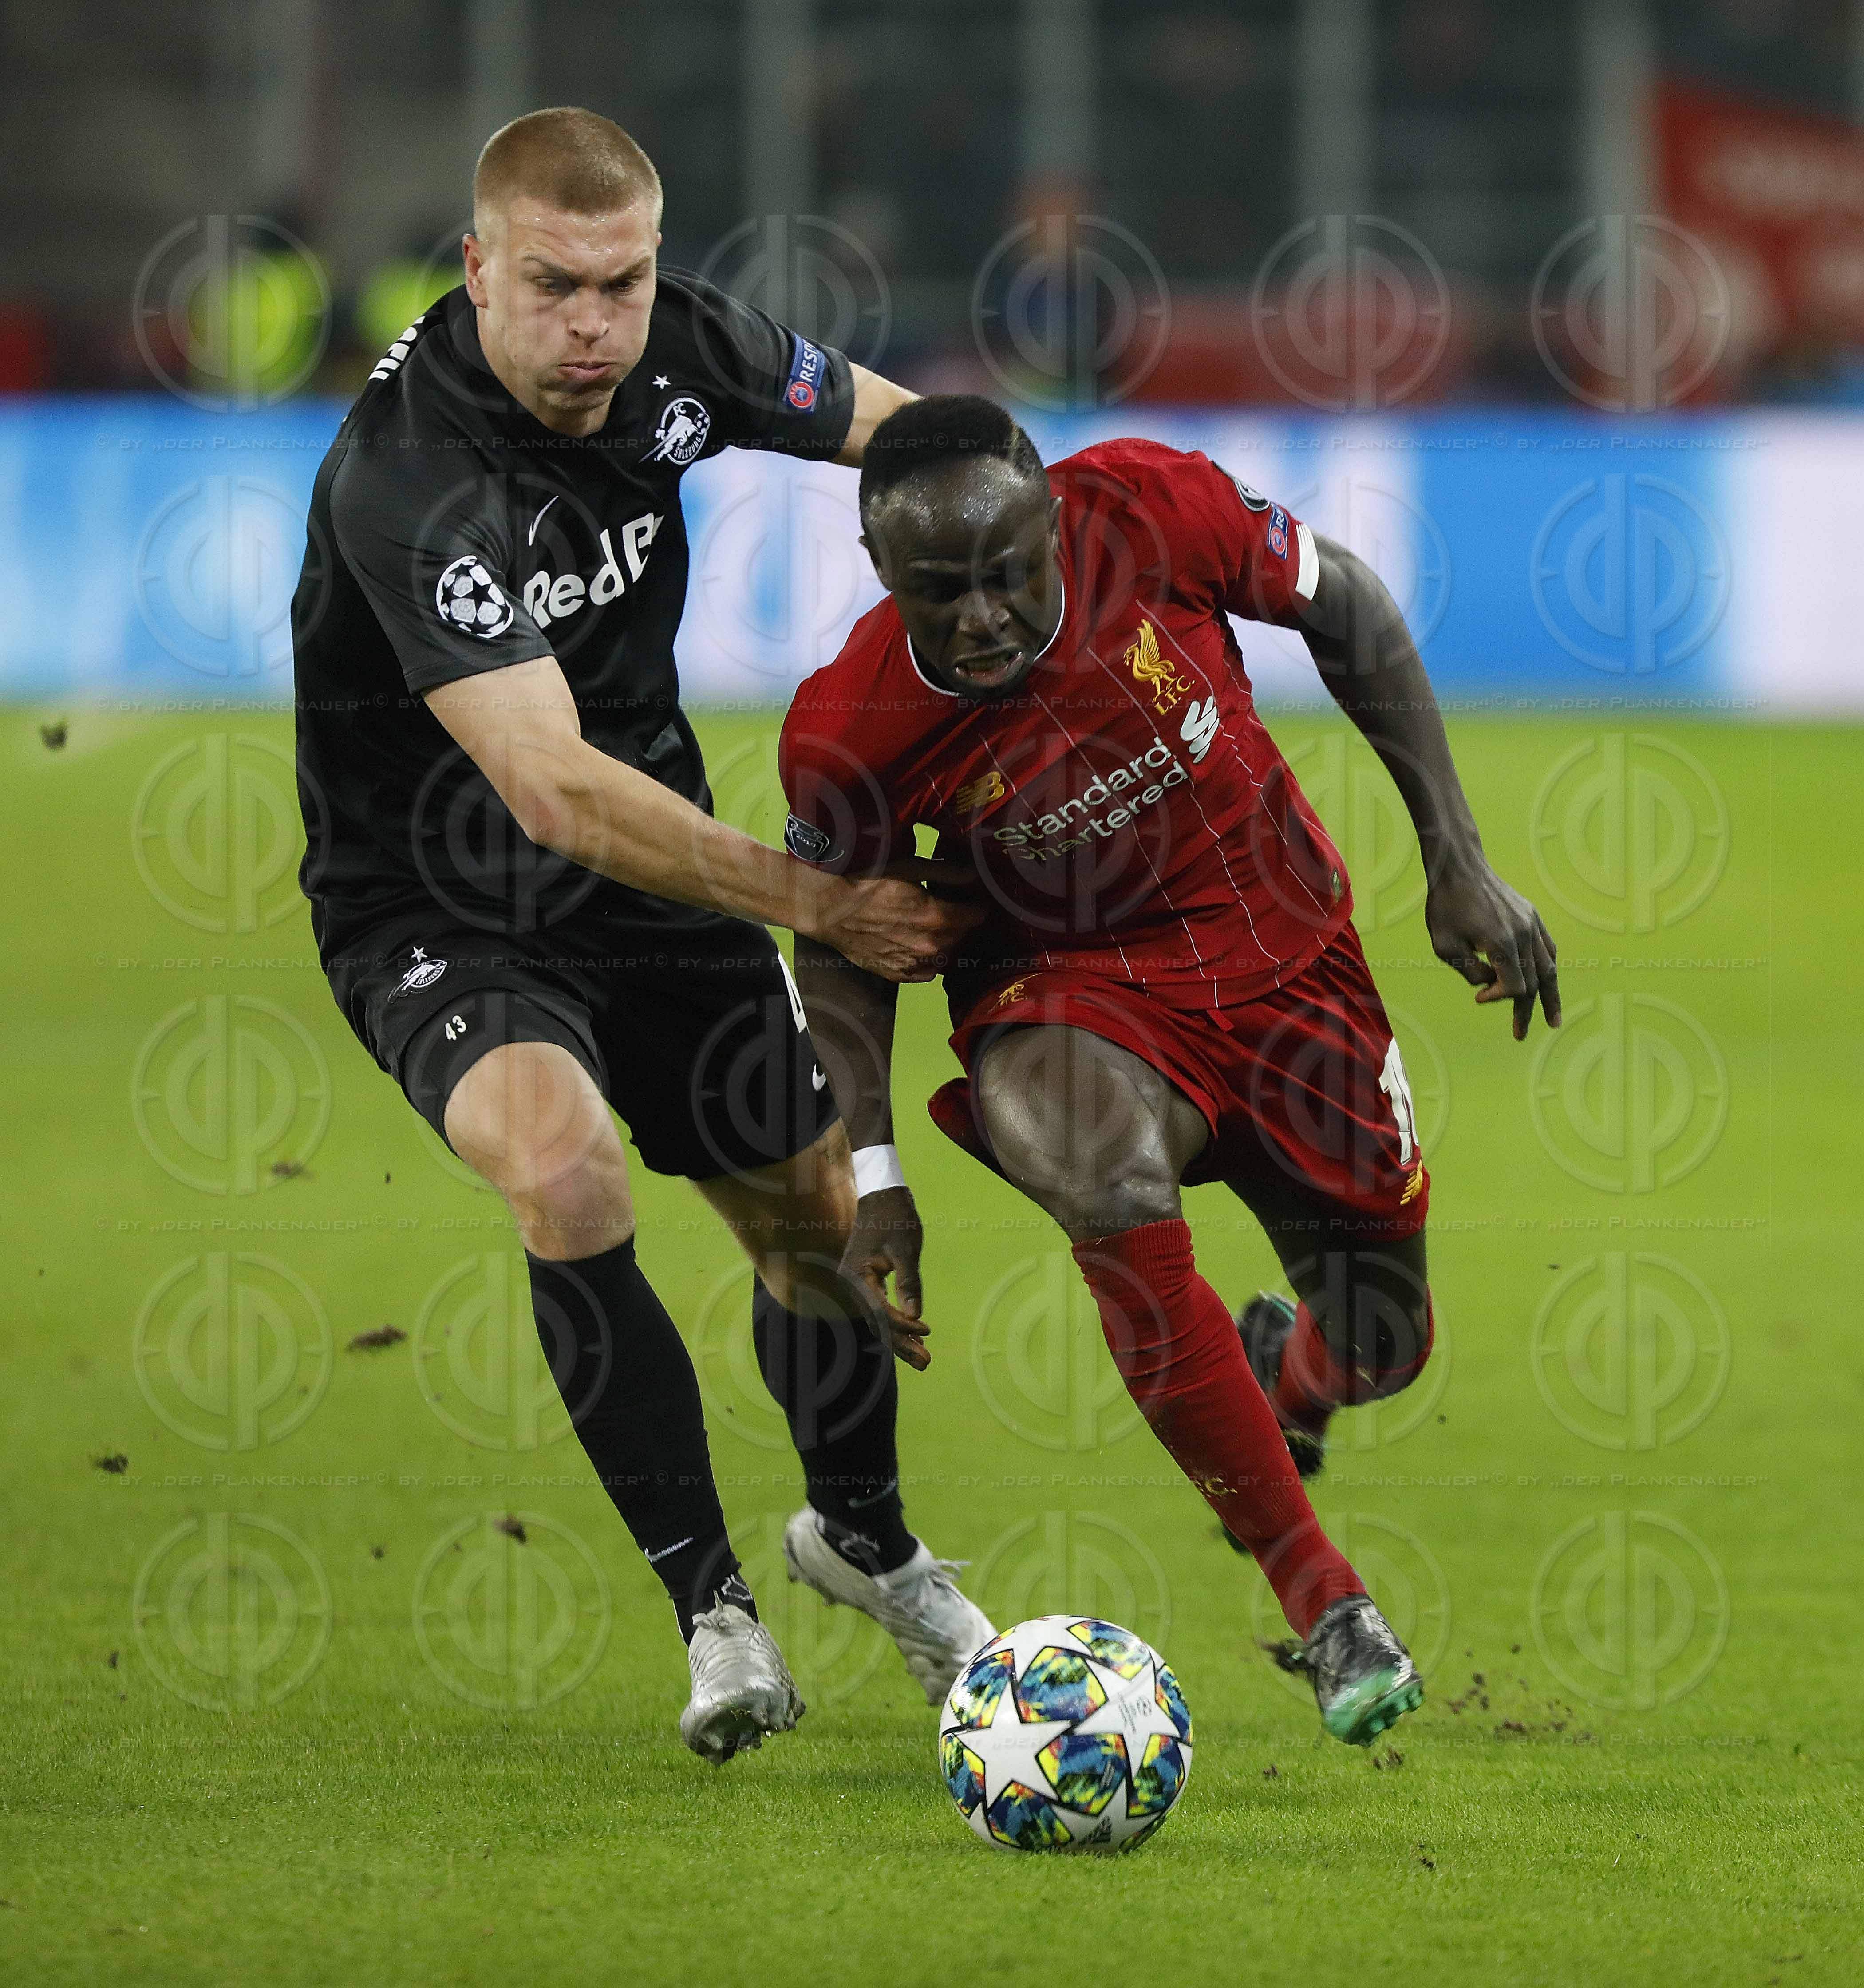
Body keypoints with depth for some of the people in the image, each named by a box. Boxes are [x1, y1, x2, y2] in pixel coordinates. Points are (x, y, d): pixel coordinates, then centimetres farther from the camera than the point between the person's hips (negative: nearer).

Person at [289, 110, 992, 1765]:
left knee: (825, 1223, 11)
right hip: (436, 910, -6)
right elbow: (556, 791, -38)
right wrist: (809, 900, -38)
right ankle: (711, 1604, -17)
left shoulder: (683, 348, -12)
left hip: (650, 870, 6)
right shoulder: (404, 478, -33)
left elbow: (900, 431, 8)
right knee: (564, 1163, -32)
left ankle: (863, 1536, 43)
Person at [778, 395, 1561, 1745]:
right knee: (1112, 1192, -37)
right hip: (1069, 988, -2)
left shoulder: (1153, 508, -25)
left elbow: (1350, 612, -5)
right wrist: (873, 1174, -11)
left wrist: (1459, 862, -4)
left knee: (1380, 1345, 9)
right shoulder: (851, 729, -24)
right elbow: (841, 938, -3)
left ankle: (1278, 1374, 52)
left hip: (1282, 949, 3)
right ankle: (1325, 1603, -25)